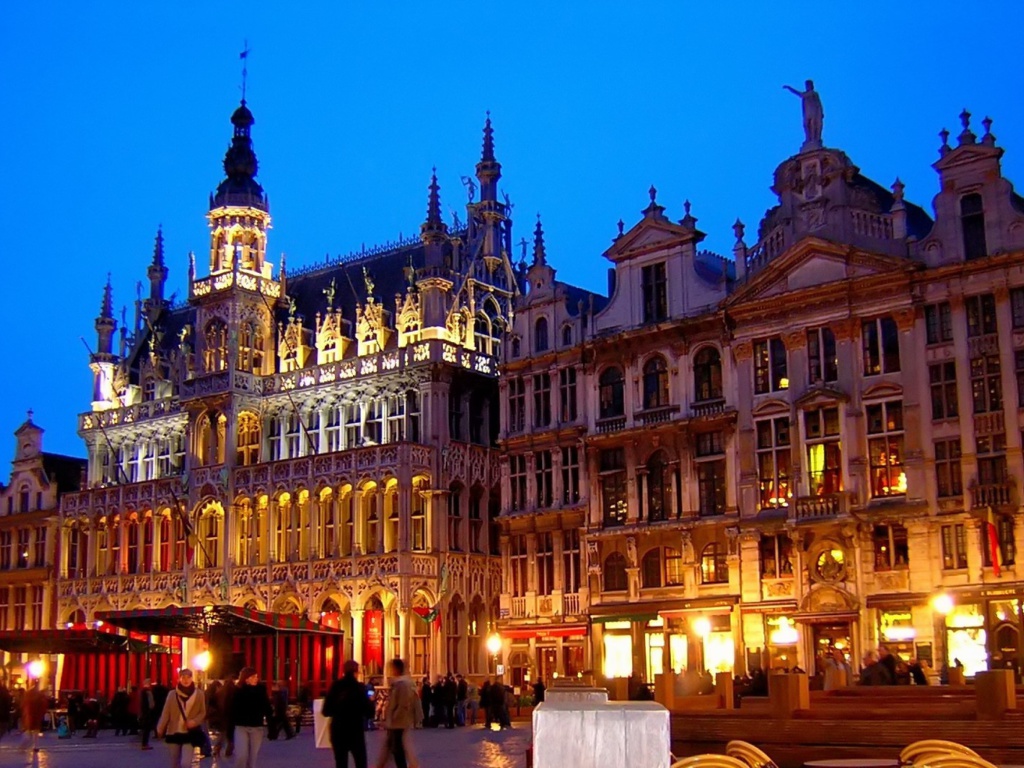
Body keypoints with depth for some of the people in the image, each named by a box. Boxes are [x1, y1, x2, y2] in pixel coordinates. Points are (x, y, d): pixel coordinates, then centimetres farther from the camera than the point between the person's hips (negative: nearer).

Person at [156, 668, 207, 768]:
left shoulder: (199, 694, -1)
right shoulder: (172, 694, 0)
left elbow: (202, 713, 4)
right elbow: (165, 713, 0)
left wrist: (194, 721, -14)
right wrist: (160, 729, -11)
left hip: (190, 734, -2)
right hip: (173, 733, 2)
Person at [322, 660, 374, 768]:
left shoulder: (335, 687, -1)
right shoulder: (360, 688, -9)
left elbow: (326, 712, 1)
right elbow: (369, 713, -10)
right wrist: (371, 702, 9)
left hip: (338, 732, 3)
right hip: (356, 732, -3)